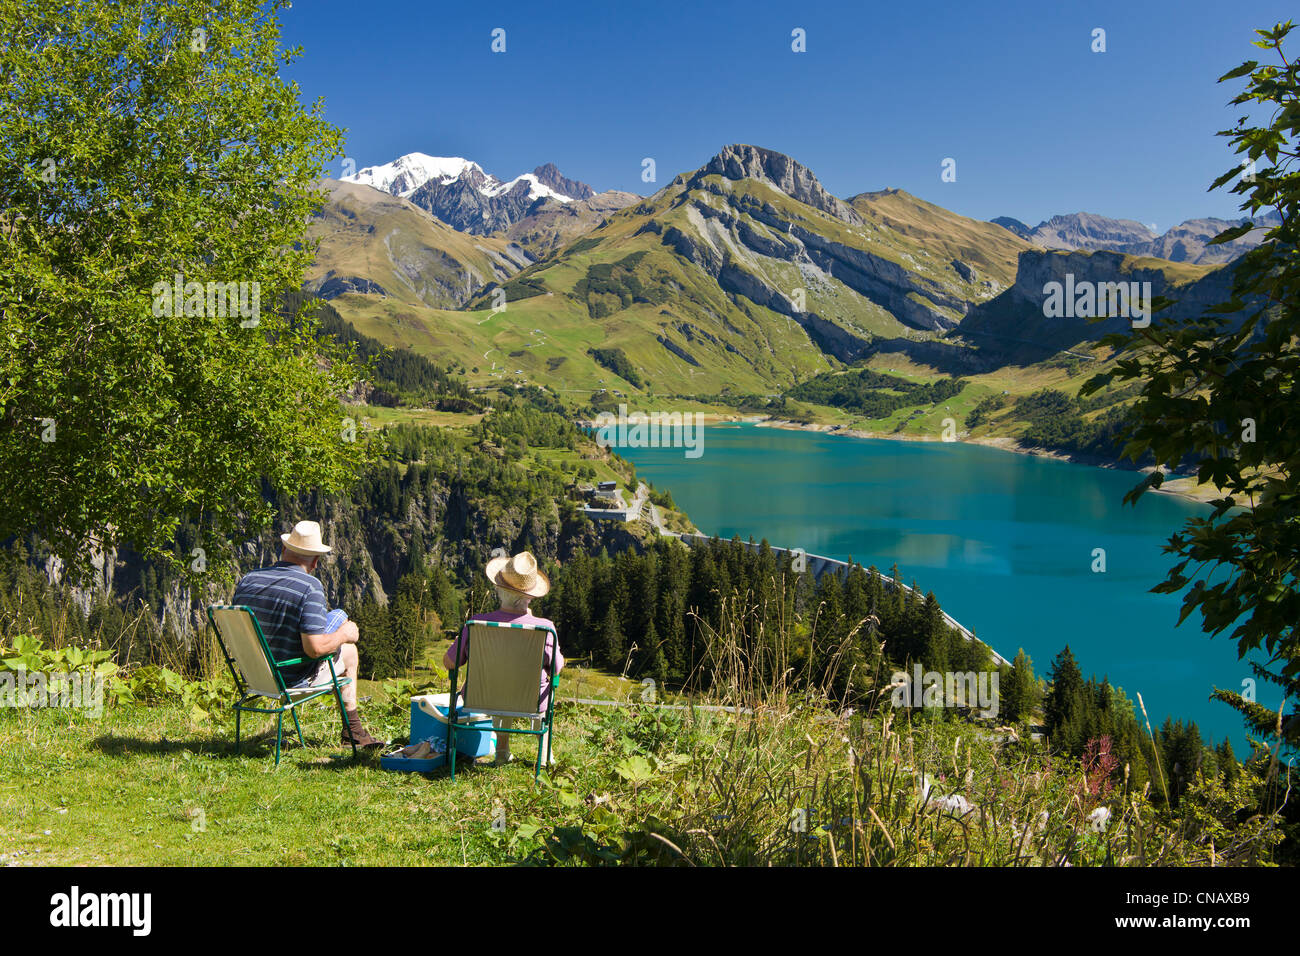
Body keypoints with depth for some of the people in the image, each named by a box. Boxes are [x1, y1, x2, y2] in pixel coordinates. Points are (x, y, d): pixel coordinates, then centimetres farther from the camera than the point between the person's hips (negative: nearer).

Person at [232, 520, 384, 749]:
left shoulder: (247, 581, -2)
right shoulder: (310, 588, -22)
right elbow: (315, 648, -27)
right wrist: (344, 634, -6)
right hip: (294, 679, -7)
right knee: (349, 650, 21)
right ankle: (352, 731, 31)